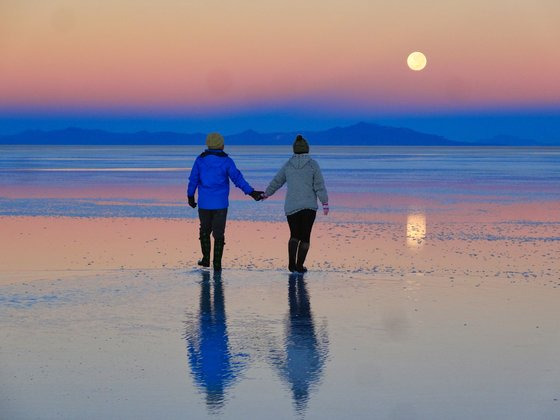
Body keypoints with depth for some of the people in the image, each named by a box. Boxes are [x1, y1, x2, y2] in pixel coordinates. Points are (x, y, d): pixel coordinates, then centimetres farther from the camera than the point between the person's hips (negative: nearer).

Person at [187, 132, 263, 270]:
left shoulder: (200, 160, -1)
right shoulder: (226, 161, -5)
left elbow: (193, 180, 2)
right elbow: (238, 178, -13)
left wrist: (190, 197, 14)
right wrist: (251, 192, -13)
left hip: (204, 203, 1)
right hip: (220, 204, -1)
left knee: (205, 230, 20)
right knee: (218, 233, 5)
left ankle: (206, 259, 22)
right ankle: (217, 263, 2)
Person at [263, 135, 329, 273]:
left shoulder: (288, 165, 3)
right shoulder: (313, 165, -4)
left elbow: (276, 182, 14)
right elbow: (319, 185, -8)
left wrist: (266, 194, 29)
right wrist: (325, 204, -6)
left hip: (291, 207, 2)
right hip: (309, 206, -2)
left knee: (294, 235, 16)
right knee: (305, 237, 7)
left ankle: (291, 263, -1)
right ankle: (299, 266, 0)